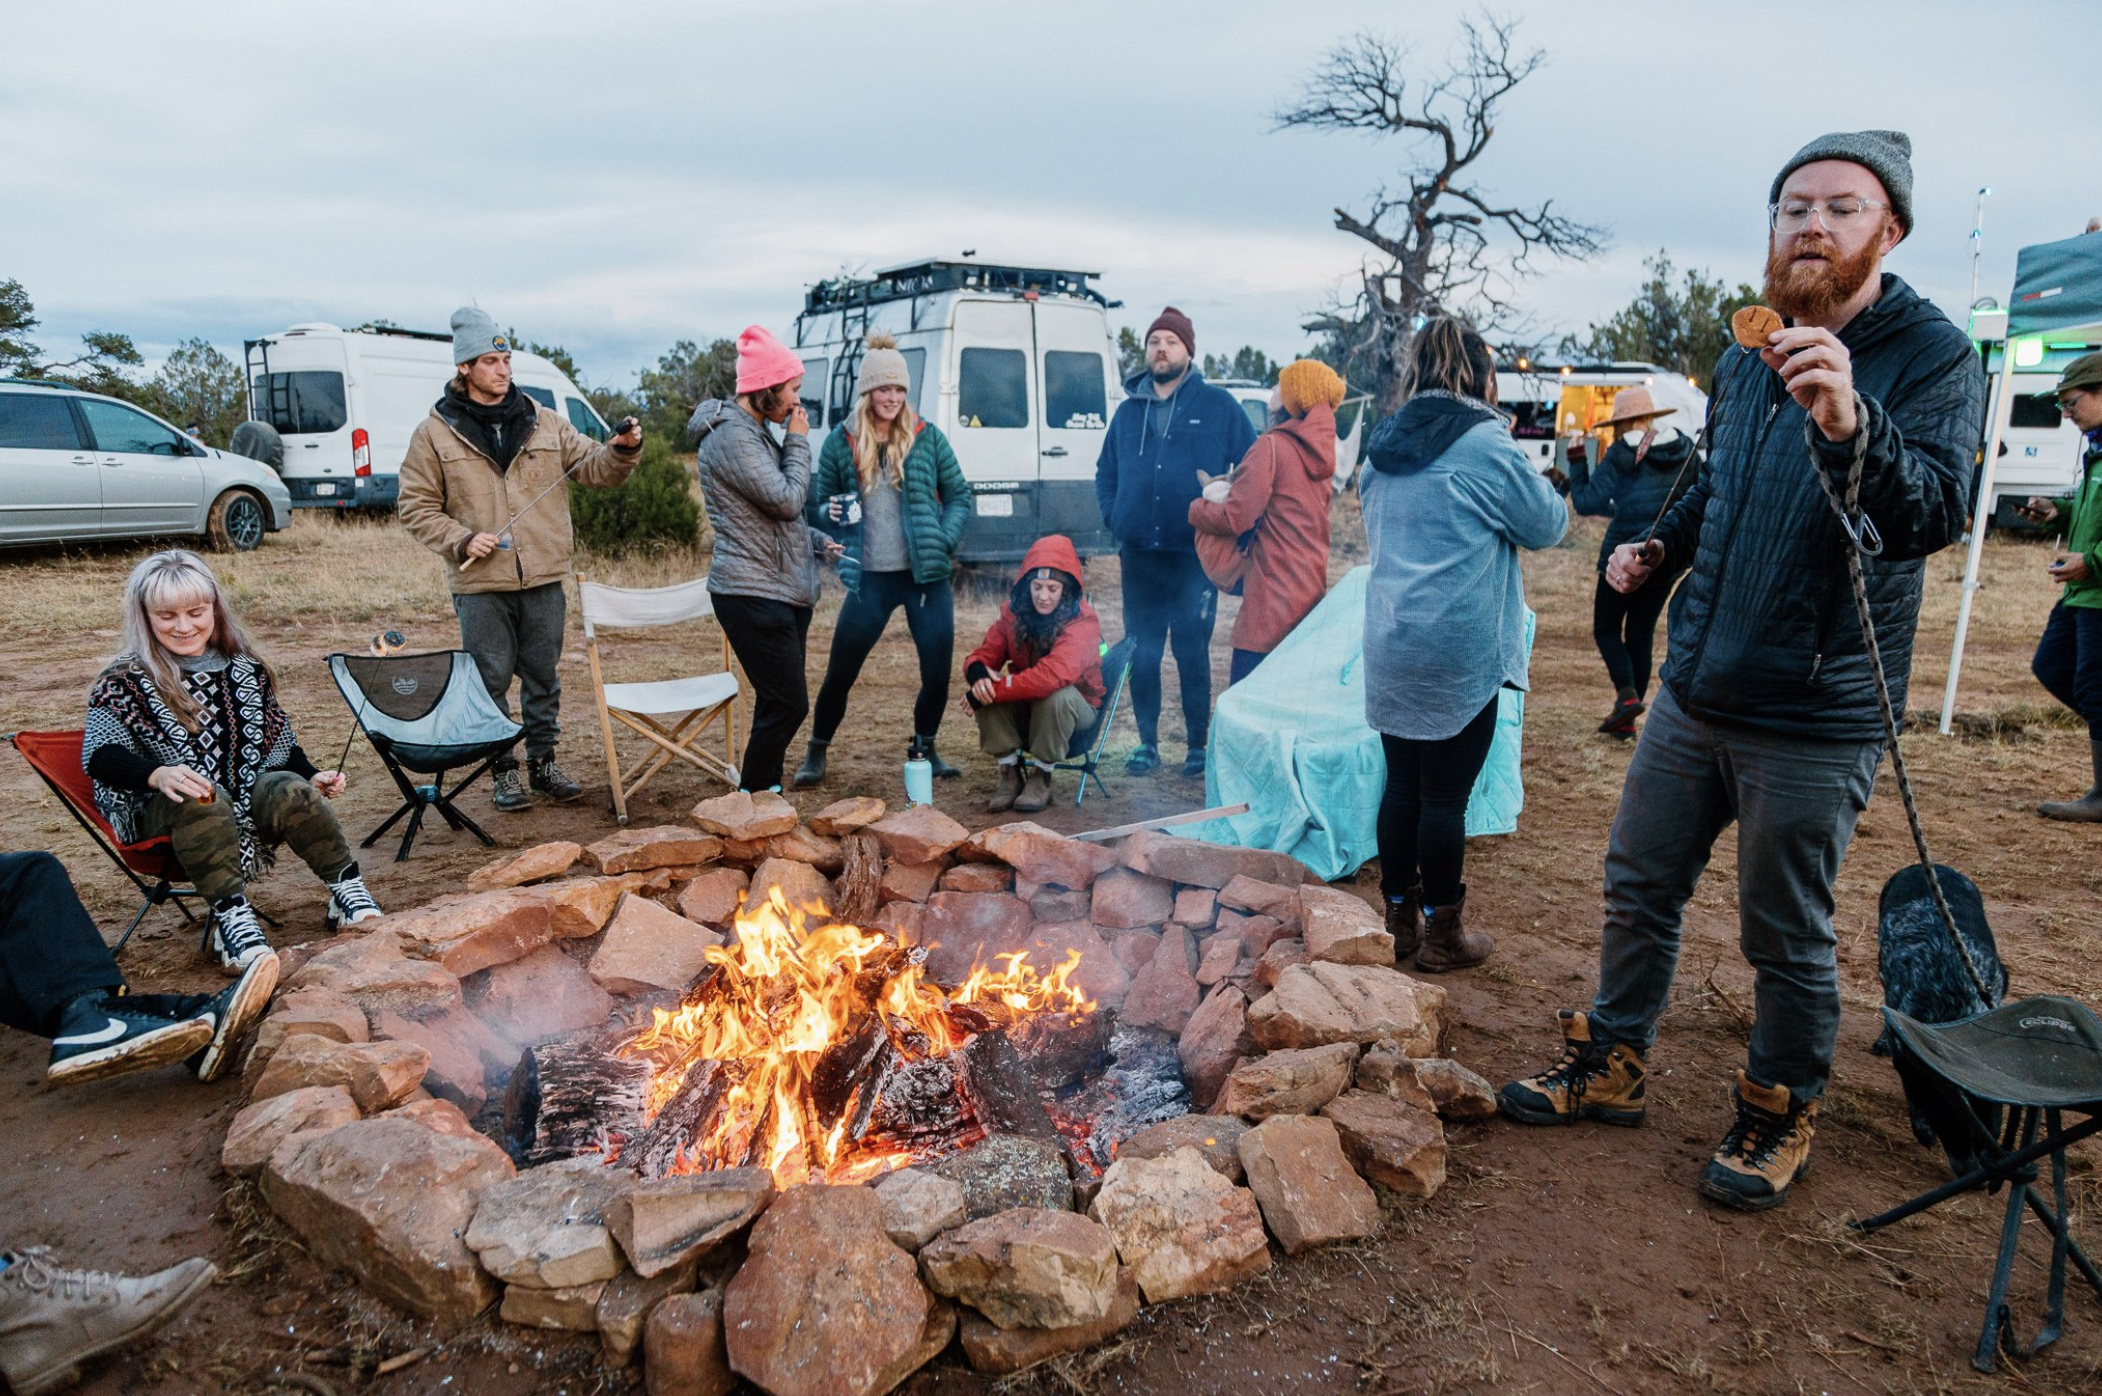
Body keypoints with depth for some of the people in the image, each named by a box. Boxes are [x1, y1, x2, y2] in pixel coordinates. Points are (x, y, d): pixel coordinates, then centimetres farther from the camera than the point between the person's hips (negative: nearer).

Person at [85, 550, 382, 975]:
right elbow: (100, 754, -13)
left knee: (291, 790, -28)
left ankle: (347, 891, -20)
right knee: (205, 802, -37)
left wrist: (312, 777, 0)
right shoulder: (125, 681, 1)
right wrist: (157, 775, -34)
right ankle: (230, 916, -35)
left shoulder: (244, 669, 13)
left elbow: (278, 740, 19)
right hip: (163, 815, -3)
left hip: (248, 800, 3)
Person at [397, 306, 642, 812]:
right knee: (491, 681, 5)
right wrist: (461, 540, -12)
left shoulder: (544, 422, 8)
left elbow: (594, 467, 7)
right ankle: (503, 771, 17)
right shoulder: (435, 433, 1)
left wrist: (623, 450, -14)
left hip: (543, 579, 3)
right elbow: (415, 506, 2)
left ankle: (543, 764, 23)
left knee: (544, 677, 11)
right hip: (480, 585, -2)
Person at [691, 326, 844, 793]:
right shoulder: (731, 436, -15)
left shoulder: (754, 431, 18)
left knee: (779, 703, 13)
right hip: (752, 593, -10)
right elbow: (787, 500, -18)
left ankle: (765, 794, 23)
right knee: (788, 704, -8)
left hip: (782, 591, 10)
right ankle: (752, 799, 6)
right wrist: (798, 442, -6)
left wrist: (819, 542, 15)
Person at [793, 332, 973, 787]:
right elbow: (820, 506, 11)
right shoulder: (840, 443, 1)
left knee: (938, 673, 3)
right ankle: (817, 752, 27)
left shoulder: (927, 437, 1)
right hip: (870, 579, 0)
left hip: (927, 576, 1)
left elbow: (959, 495, 9)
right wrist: (832, 514, -12)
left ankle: (925, 748, 29)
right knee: (839, 673, 5)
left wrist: (946, 540, -7)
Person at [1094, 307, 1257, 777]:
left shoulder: (1218, 406, 1)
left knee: (1192, 652, 1)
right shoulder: (1128, 410, 12)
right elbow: (1105, 472, 22)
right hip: (1139, 556, 4)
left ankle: (1198, 746, 13)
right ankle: (1147, 743, 19)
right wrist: (1114, 519, 7)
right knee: (1141, 654, 7)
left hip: (1195, 555, -3)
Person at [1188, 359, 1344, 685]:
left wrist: (1192, 508, 4)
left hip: (1273, 603, -9)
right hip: (1312, 596, 9)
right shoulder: (1320, 448, 14)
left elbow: (1233, 519, -14)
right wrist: (1227, 486, 3)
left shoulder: (1272, 446, -13)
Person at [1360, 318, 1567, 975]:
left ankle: (1399, 920, 25)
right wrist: (1523, 473, 15)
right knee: (1445, 796, 3)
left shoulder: (1385, 445, 10)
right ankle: (1442, 935, 16)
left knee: (1401, 786, 14)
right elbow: (1548, 525, -1)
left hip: (1390, 644, 6)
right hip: (1458, 650, -6)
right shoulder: (1486, 444, -11)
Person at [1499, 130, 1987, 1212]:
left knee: (1788, 938, 8)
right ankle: (1612, 1066, 34)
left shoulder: (1931, 358, -11)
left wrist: (1849, 425, -44)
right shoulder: (1746, 361, 9)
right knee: (1639, 888, 15)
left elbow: (1935, 513, -27)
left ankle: (1780, 1116, 31)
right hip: (1694, 695, 6)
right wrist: (1660, 546, 7)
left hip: (1811, 720, -6)